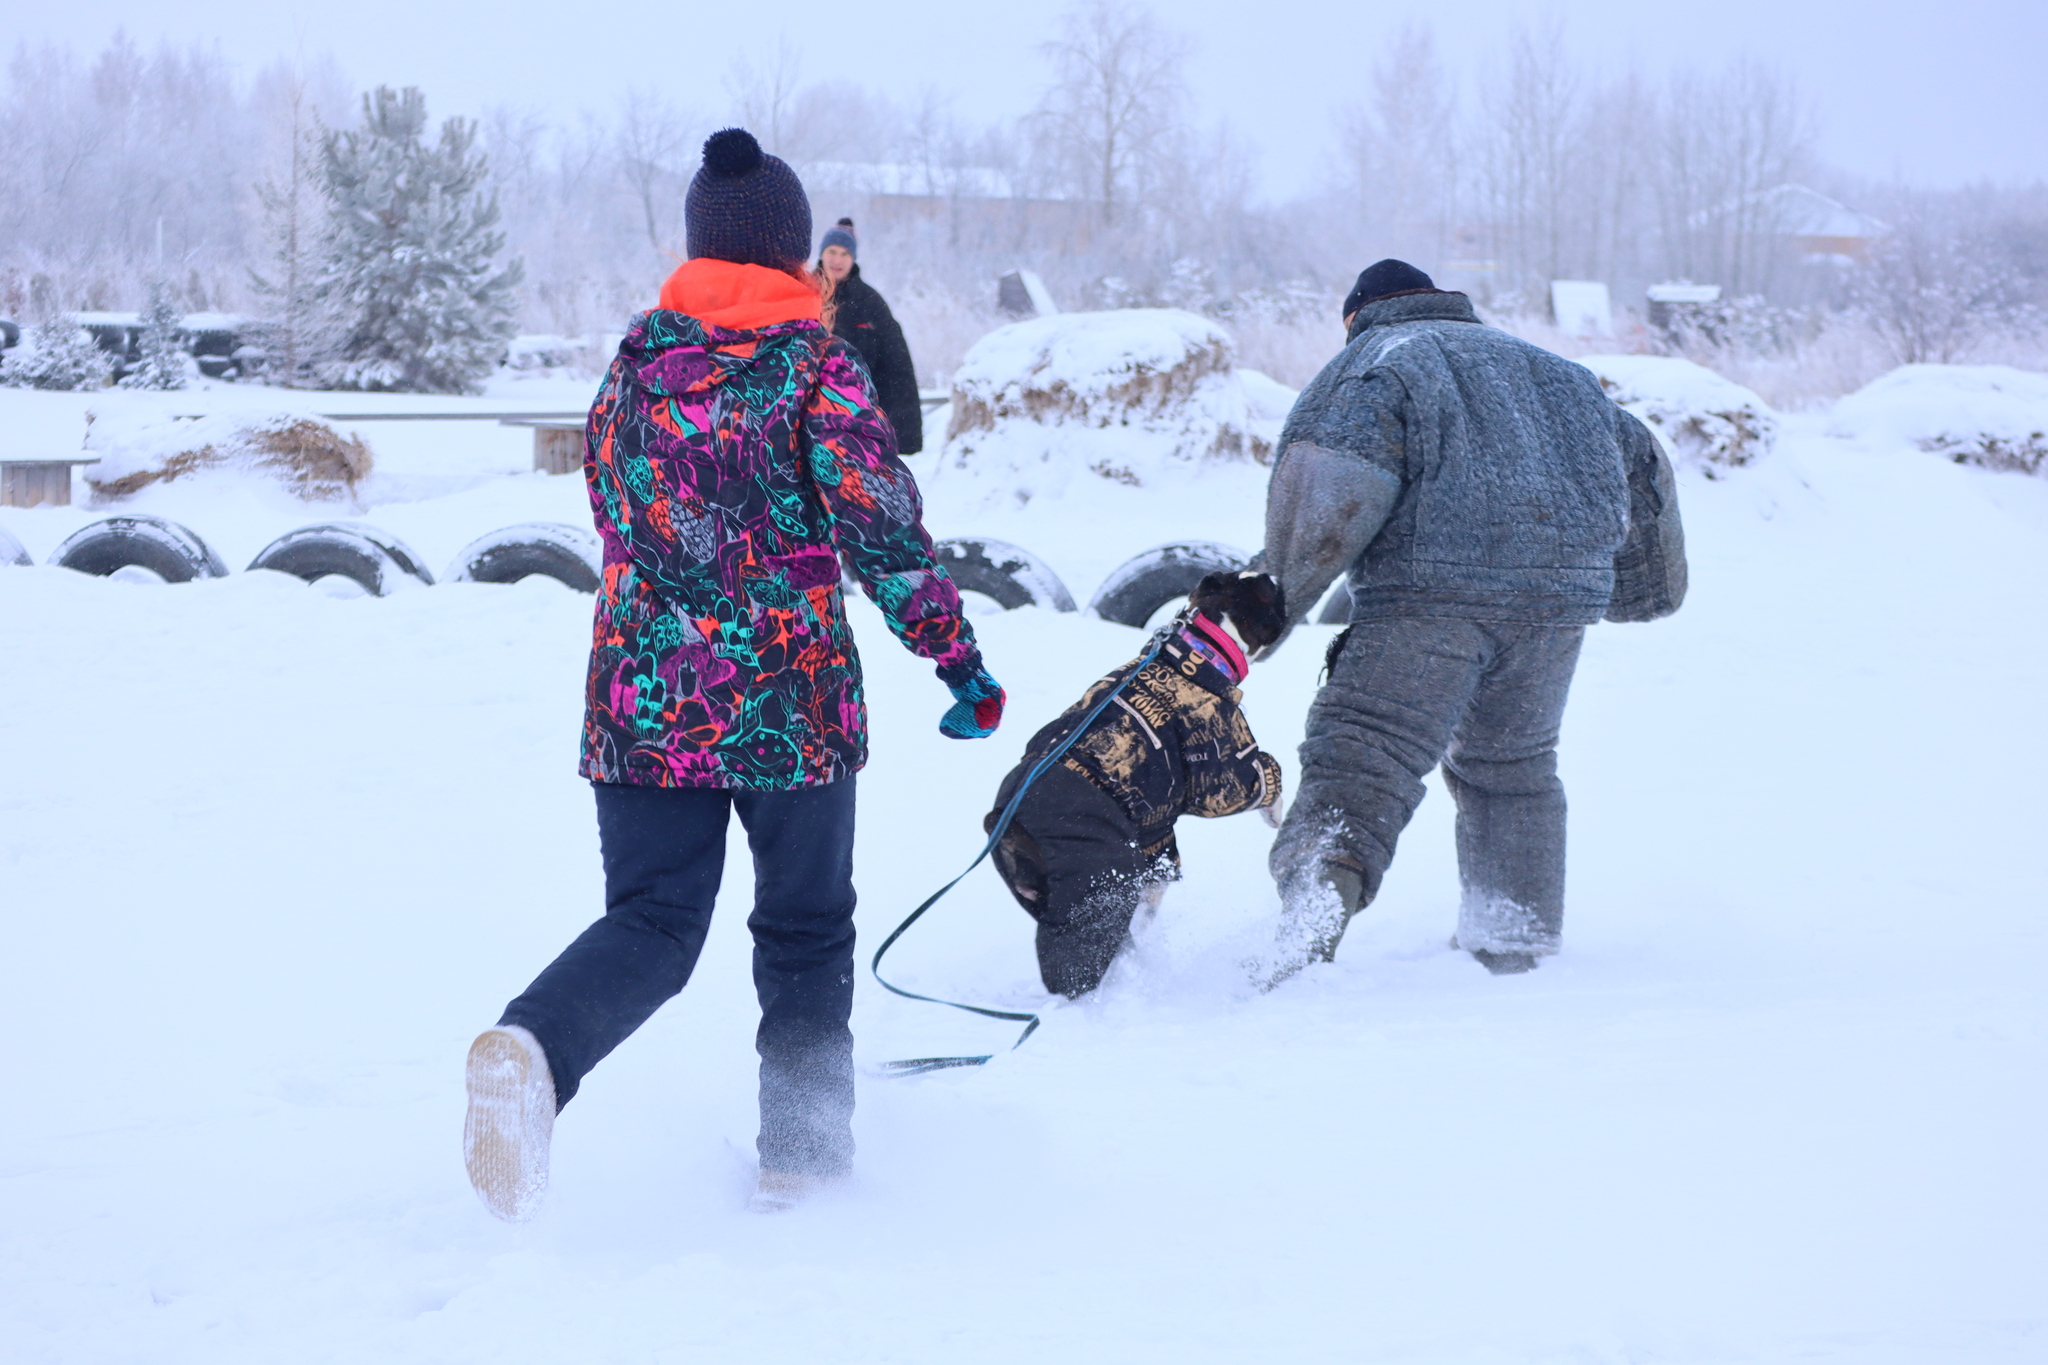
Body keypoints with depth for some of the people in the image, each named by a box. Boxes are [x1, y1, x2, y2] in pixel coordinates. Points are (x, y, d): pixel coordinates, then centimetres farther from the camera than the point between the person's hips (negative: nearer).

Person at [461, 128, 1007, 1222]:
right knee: (806, 929, 14)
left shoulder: (636, 362, 8)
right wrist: (958, 660, -6)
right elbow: (883, 529, -11)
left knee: (652, 924, 5)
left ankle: (533, 1049, -24)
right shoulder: (814, 363, -6)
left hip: (640, 692, 3)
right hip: (789, 698, -3)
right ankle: (801, 1155, 16)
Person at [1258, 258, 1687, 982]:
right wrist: (1640, 583, 44)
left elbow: (1333, 490, -9)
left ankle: (1315, 913, -33)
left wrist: (1279, 596, -3)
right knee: (1511, 765, 22)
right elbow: (1633, 461, 33)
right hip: (1557, 596, 6)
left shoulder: (1368, 368, 9)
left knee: (1358, 766, -10)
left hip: (1429, 592, -5)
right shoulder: (1542, 367, 29)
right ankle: (1516, 947, 27)